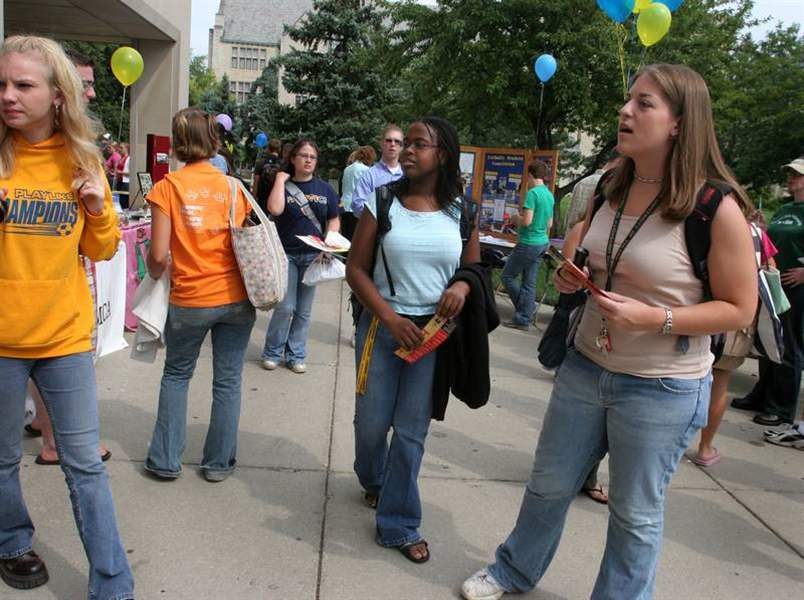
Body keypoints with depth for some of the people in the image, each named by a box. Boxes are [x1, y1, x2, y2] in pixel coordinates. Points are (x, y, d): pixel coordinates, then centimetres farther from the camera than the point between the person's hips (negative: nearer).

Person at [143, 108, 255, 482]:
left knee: (176, 375, 19)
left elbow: (158, 255, -10)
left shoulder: (168, 186, -7)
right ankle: (219, 463, 24)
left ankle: (165, 459, 27)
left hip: (189, 300, -1)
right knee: (227, 380, 12)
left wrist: (155, 273, 12)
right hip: (236, 297, 2)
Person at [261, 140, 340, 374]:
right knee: (285, 307, -7)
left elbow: (333, 220, 10)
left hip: (313, 256, 3)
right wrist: (280, 179, -13)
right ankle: (272, 353, 13)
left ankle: (295, 355, 21)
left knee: (303, 310, 8)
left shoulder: (325, 189, 6)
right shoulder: (283, 185, -1)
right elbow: (275, 209, -21)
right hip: (286, 254, -3)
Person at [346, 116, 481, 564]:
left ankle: (398, 524, 21)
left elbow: (474, 269, 10)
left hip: (433, 331, 0)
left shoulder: (461, 211, 1)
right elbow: (356, 269, -3)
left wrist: (462, 286, -14)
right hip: (382, 325, 0)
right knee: (371, 421, 12)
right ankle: (372, 481, 46)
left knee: (412, 430, 5)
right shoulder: (382, 203, -3)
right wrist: (391, 318, -14)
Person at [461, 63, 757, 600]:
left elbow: (739, 309, -13)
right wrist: (571, 278, -4)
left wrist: (653, 318, -25)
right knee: (549, 484, 21)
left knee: (636, 514, 13)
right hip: (585, 368, 6)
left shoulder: (717, 206, -18)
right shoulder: (612, 190, 1)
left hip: (662, 389, -6)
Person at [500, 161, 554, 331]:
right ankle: (523, 320, 13)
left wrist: (516, 218, -3)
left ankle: (524, 315, 7)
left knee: (507, 276, 4)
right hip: (542, 242, 9)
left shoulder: (532, 193, -16)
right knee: (529, 282, 10)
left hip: (529, 243, -8)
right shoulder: (549, 194, 10)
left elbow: (527, 221, -22)